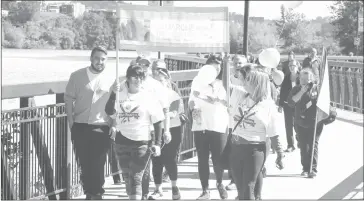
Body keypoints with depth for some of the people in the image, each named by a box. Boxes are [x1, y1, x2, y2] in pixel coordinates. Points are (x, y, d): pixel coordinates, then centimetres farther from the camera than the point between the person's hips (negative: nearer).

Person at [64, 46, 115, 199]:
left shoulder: (112, 78, 0)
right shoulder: (77, 76, 4)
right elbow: (69, 98, 8)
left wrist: (114, 124, -4)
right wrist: (71, 121, 1)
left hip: (101, 127, -2)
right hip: (80, 126, 2)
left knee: (98, 163, -5)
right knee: (84, 163, 8)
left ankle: (97, 194, 5)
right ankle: (89, 193, 22)